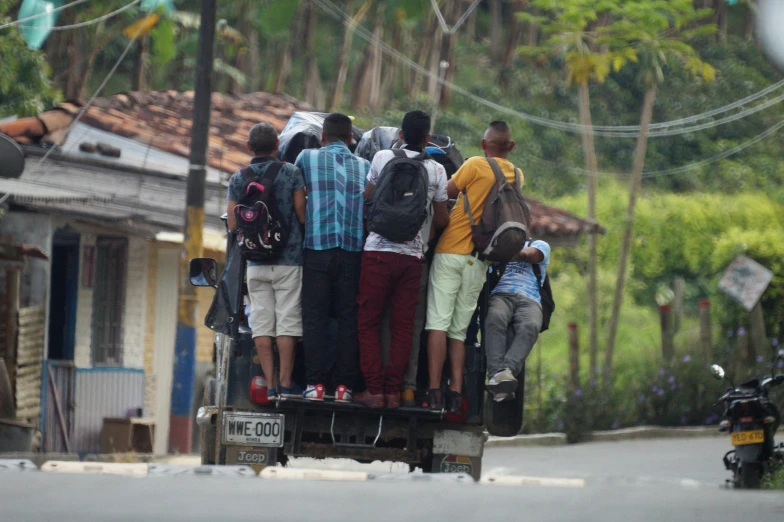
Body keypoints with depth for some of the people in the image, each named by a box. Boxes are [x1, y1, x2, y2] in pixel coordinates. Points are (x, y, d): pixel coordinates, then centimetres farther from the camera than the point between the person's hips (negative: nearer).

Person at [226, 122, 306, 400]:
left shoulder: (238, 179, 3)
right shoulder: (291, 173, -4)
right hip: (289, 259, -2)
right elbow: (303, 215, -4)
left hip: (256, 262, 2)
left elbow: (233, 224, 3)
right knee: (287, 322, -1)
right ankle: (286, 382, -3)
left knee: (261, 323, 3)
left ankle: (269, 384, 0)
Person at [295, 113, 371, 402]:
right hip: (353, 248, 2)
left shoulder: (307, 158, 5)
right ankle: (345, 384, 0)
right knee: (348, 318, 4)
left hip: (317, 247, -2)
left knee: (315, 317, 1)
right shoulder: (365, 167, 10)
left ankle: (315, 383, -5)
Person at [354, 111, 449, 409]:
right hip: (413, 255, 2)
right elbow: (441, 220, 8)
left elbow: (367, 199, 8)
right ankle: (393, 391, 2)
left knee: (369, 322, 4)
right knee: (403, 326, 6)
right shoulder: (436, 171, 4)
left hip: (378, 251, -2)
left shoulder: (383, 158, 1)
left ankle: (374, 390, -3)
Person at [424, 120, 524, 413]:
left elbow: (446, 192, -7)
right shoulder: (516, 176, 9)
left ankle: (434, 392, -12)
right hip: (480, 261, 5)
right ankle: (455, 395, 2)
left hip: (451, 251, -5)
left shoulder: (476, 166, -6)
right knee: (459, 331, 10)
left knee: (438, 323, -6)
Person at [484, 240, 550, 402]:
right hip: (501, 296, 1)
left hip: (529, 300, -1)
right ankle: (496, 372, -53)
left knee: (530, 327, -36)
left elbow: (526, 255, 5)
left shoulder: (539, 245, 28)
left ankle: (508, 369, -57)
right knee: (496, 319, -37)